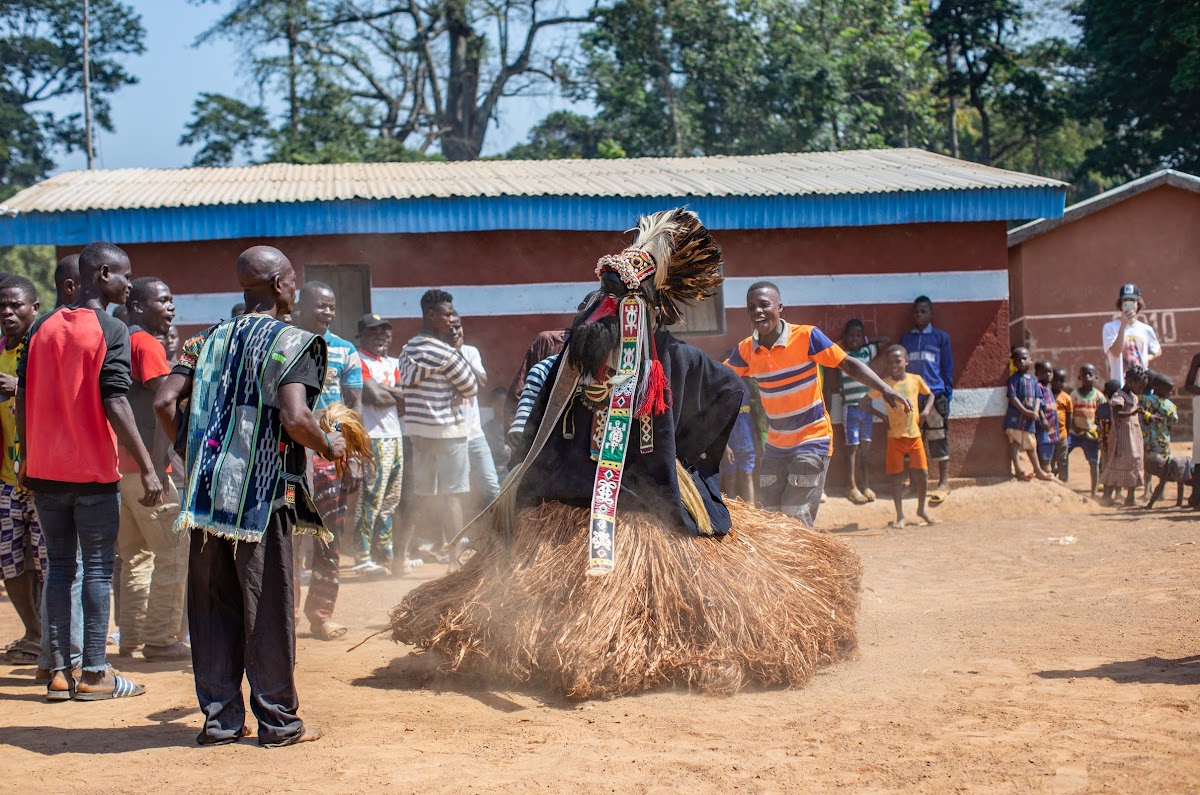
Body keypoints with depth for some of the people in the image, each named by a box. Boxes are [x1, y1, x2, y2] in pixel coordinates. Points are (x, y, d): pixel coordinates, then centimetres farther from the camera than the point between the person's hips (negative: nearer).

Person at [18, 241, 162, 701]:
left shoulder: (42, 328, 7)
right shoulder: (111, 330, -10)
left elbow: (23, 398, 8)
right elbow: (115, 405, -17)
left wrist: (26, 458, 18)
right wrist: (147, 468, -17)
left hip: (44, 471, 5)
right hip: (94, 472, -5)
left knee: (59, 566, 11)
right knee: (97, 568, 2)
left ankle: (58, 671, 10)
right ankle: (94, 674, 3)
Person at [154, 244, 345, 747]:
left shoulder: (209, 340, 12)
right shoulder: (290, 343, -6)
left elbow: (165, 402, 3)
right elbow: (295, 418, -19)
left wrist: (192, 453, 16)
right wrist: (330, 446, -1)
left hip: (206, 493, 5)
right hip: (262, 497, -5)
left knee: (213, 609, 10)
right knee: (267, 610, 3)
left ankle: (219, 718, 15)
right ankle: (278, 721, 10)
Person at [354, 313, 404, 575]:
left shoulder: (392, 363, 19)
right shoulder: (359, 361, -8)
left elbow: (404, 398, 9)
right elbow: (376, 397, -18)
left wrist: (384, 390, -8)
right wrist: (396, 395, 0)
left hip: (395, 435, 9)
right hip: (373, 437, -9)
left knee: (391, 499, 13)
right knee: (372, 498, -10)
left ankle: (386, 553, 21)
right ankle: (363, 557, -8)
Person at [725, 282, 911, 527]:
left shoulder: (806, 337, -14)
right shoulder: (746, 350, -1)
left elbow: (847, 364, -15)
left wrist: (884, 388, -28)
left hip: (812, 440, -6)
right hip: (775, 445, 6)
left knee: (797, 519, -15)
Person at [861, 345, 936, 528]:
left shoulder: (916, 380, 2)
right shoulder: (884, 384, -5)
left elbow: (930, 394, 20)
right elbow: (862, 403, -3)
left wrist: (927, 410, 2)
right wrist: (881, 415, -10)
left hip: (914, 435, 2)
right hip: (895, 436, -2)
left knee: (922, 474, 2)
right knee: (897, 477, 0)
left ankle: (921, 510, 22)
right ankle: (900, 516, 7)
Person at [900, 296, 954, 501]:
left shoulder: (940, 337, 7)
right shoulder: (905, 339, 14)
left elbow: (947, 367, 7)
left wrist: (947, 393, 1)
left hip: (935, 394, -3)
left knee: (939, 438, -5)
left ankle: (944, 482, -3)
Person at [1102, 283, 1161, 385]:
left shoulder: (1146, 330, 11)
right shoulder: (1110, 327, -1)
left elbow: (1157, 351, 26)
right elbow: (1115, 352, -16)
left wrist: (1147, 358, 4)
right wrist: (1123, 324, -19)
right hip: (1120, 383, -4)